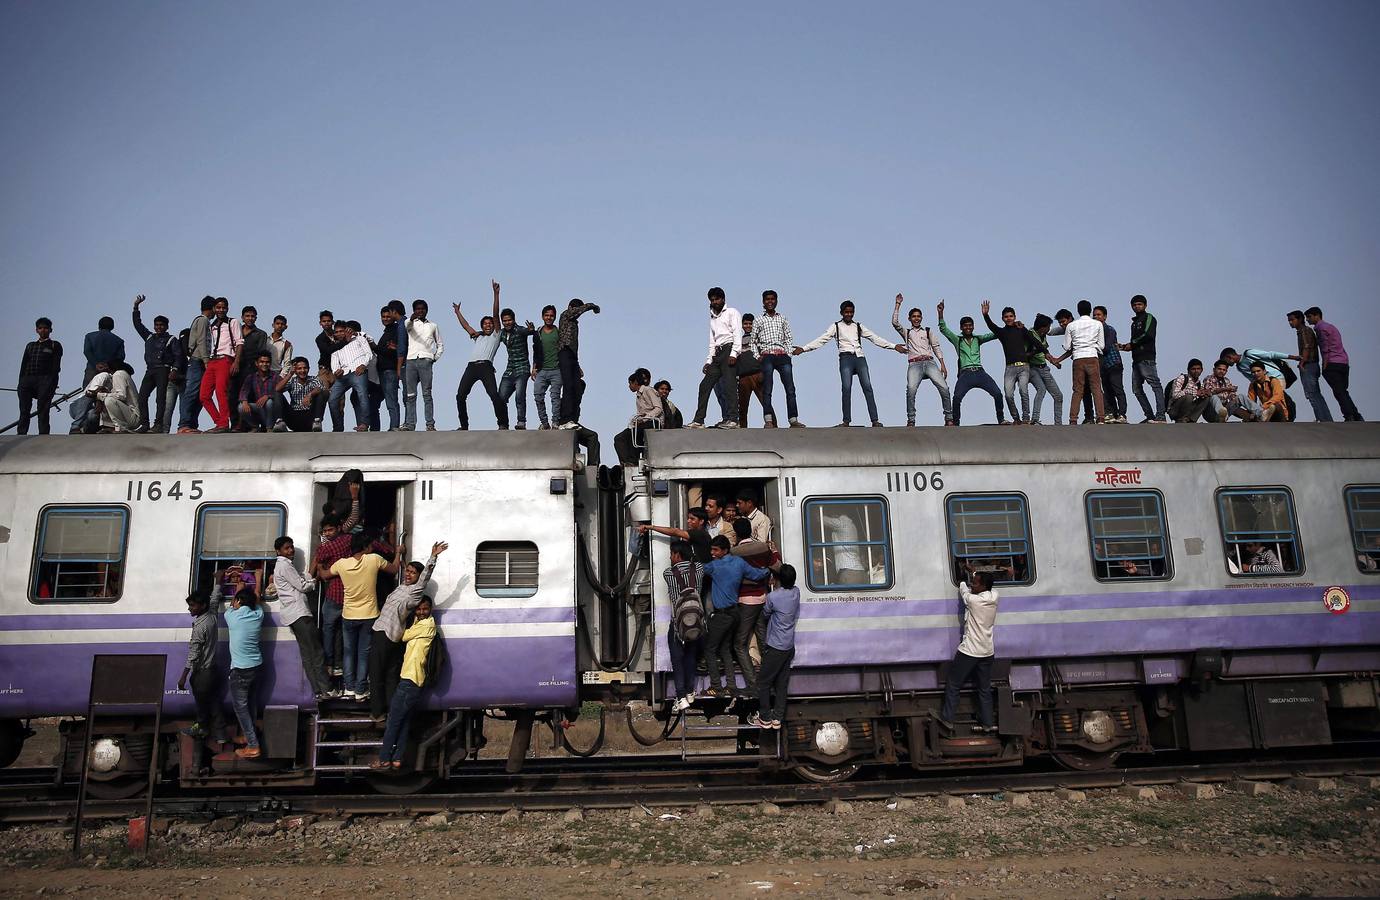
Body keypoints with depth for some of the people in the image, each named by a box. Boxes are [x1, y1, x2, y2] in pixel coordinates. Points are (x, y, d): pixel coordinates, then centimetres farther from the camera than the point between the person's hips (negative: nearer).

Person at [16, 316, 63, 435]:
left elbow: (56, 367, 1)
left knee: (43, 410, -10)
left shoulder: (55, 345, 11)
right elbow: (23, 365, 17)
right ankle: (21, 435, -6)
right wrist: (21, 383, 5)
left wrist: (51, 383, -11)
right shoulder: (30, 345, 23)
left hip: (45, 380, -4)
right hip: (27, 379, 4)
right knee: (24, 410, -3)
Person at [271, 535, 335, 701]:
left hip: (294, 614, 10)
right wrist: (314, 581, 8)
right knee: (316, 652, -12)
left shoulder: (284, 565, 23)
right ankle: (326, 689, -16)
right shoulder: (285, 565, -8)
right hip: (299, 613, -10)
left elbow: (301, 581, 20)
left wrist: (309, 579, 4)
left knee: (307, 654, 4)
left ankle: (319, 691, 2)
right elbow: (303, 586, -10)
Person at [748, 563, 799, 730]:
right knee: (782, 683, 13)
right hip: (789, 647, 6)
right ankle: (777, 718, 20)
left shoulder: (773, 597, -21)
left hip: (775, 647, -6)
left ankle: (765, 718, 13)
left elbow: (765, 615, -2)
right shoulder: (796, 592, -5)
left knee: (763, 682, 7)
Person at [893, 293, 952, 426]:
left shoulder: (928, 331, 23)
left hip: (930, 362, 1)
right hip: (914, 365, -1)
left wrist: (942, 364, 3)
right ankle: (911, 420, -23)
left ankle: (949, 418, -9)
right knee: (911, 389, -28)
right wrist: (898, 304, 3)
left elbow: (936, 347, 15)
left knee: (944, 388, -18)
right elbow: (895, 322, 5)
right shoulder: (906, 333, 21)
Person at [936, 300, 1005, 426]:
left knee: (997, 393, -12)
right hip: (965, 374, -2)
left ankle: (1001, 419, 2)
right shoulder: (957, 340, 14)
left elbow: (995, 334, 10)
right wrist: (940, 313, -9)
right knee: (957, 397, -23)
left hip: (980, 372, 2)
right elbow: (943, 329, 3)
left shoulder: (978, 339, 18)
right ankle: (956, 423, -11)